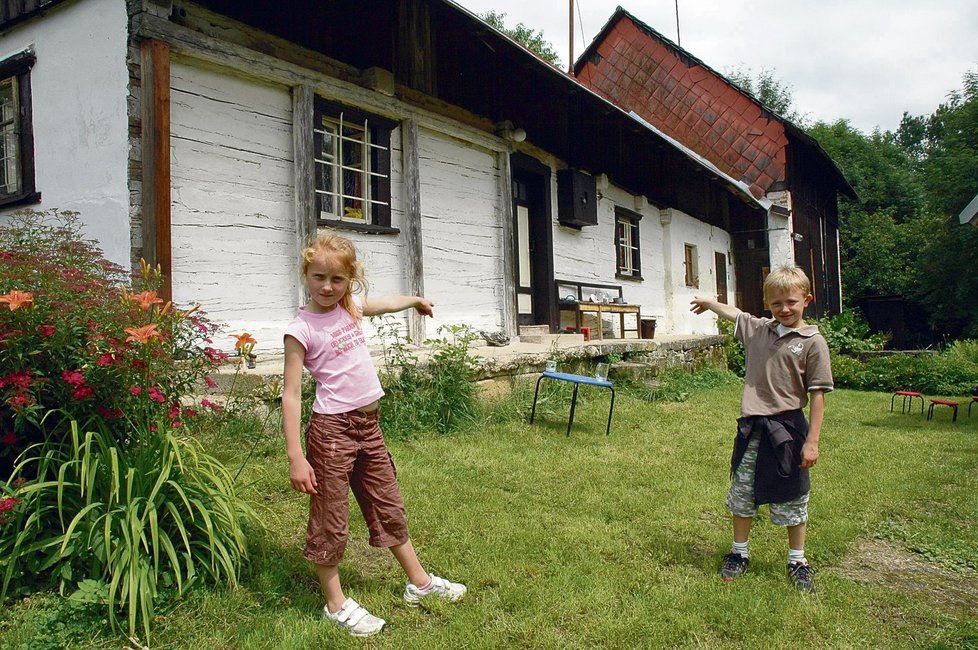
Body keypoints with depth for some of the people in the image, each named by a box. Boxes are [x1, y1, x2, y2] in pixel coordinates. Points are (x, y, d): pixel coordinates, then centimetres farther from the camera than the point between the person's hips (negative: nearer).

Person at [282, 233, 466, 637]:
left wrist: (415, 299, 46)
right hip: (333, 427, -7)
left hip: (369, 423, 7)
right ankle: (336, 604, 24)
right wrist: (296, 457, -19)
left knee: (389, 507, 18)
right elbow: (291, 395, -14)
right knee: (331, 520, 6)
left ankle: (419, 582, 33)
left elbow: (388, 303, 28)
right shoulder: (300, 330, -13)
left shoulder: (351, 308, 5)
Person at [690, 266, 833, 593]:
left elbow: (817, 396, -10)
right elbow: (732, 313, 27)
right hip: (751, 429, 4)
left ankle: (797, 562, 29)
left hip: (787, 429, -4)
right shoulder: (757, 329, 6)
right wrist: (708, 303, 41)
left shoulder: (813, 342, -9)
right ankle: (739, 554, 31)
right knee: (742, 494, 14)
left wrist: (812, 441, -13)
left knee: (793, 500, 11)